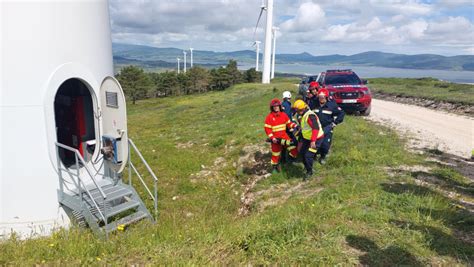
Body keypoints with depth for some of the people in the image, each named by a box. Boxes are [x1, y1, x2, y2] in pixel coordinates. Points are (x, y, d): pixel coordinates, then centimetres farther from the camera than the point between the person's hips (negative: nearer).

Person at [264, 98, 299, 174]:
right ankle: (275, 167, 30)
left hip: (284, 136, 3)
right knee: (275, 154, 10)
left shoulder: (284, 115, 2)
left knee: (294, 150, -10)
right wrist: (272, 138, -20)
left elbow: (289, 123, 8)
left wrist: (294, 125, -13)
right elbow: (267, 129, -10)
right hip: (276, 139, -3)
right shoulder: (269, 117, -9)